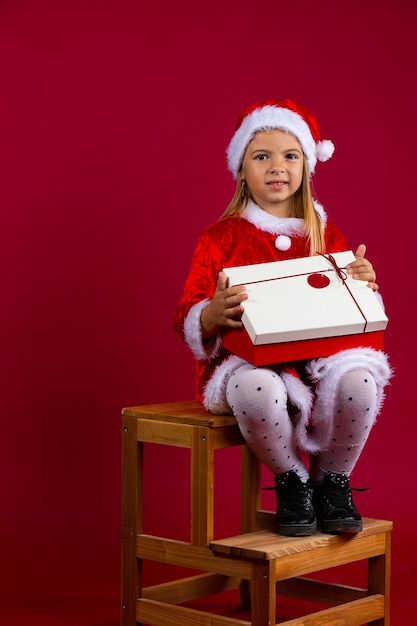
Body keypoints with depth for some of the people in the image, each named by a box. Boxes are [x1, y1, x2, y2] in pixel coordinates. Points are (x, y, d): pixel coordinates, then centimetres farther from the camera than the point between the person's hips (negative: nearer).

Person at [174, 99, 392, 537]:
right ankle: (290, 480, -6)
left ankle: (333, 480, -2)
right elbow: (186, 320, -1)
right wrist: (215, 313, -25)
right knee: (258, 391, -39)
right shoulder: (220, 238, 5)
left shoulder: (327, 236, 14)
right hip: (249, 360, -2)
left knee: (358, 382, -31)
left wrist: (364, 285, -8)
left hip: (318, 354, 3)